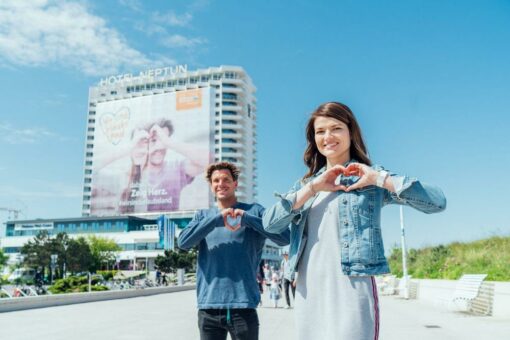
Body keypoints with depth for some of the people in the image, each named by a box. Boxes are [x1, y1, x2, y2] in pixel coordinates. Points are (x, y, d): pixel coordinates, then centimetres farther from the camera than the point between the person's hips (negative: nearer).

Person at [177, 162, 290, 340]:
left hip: (243, 305, -2)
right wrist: (216, 219, -16)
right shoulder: (202, 215, 13)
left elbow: (285, 237, -7)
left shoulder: (254, 211, 5)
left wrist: (247, 219, -17)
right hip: (208, 307, 3)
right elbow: (183, 242, -5)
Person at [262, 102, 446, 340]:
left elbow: (437, 202, -6)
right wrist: (312, 188, -6)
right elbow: (269, 223, 1)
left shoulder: (371, 179, 3)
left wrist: (379, 179, -12)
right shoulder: (305, 184, 15)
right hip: (308, 292, 5)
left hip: (353, 290, -4)